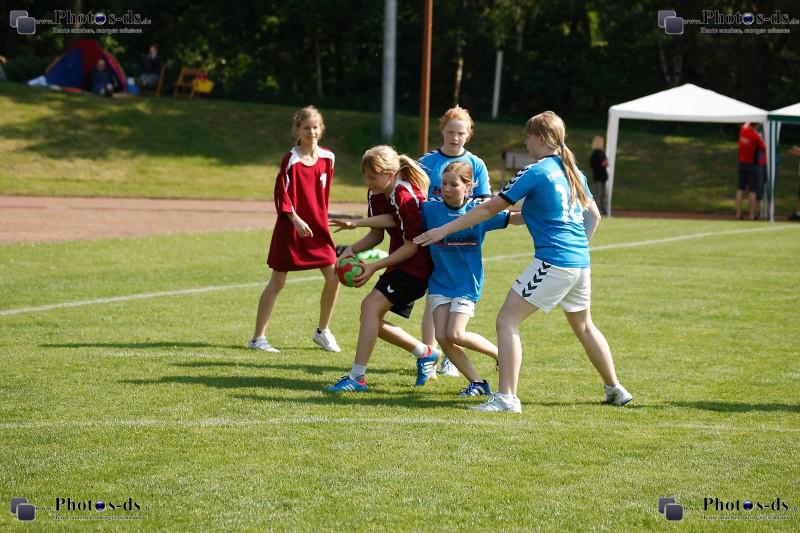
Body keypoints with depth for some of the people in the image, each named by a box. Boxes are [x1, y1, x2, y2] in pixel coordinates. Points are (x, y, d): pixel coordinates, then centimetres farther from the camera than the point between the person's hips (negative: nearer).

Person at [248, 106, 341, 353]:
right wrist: (295, 219, -19)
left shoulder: (327, 158, 4)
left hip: (317, 226, 5)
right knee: (277, 281, -2)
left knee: (334, 277, -2)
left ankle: (323, 331, 17)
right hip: (291, 226, -5)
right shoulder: (291, 159, -11)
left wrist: (321, 218, 14)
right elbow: (281, 193, -12)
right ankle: (258, 338, 4)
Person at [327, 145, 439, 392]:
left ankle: (357, 377, -21)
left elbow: (412, 246, -20)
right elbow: (376, 234, 10)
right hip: (400, 264, 10)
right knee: (372, 317, 9)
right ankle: (425, 353, 28)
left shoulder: (405, 198, -24)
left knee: (371, 305, -21)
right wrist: (353, 249, -8)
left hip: (416, 264, -10)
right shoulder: (376, 195, 3)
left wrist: (375, 266, -21)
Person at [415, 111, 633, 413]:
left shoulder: (534, 173, -9)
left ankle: (506, 397, -15)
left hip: (553, 261, -8)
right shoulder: (573, 171, 12)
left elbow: (489, 209, -8)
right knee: (583, 326, 26)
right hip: (581, 262, 8)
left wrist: (444, 230, -2)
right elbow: (594, 215, 22)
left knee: (507, 321, -6)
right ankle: (615, 390, 36)